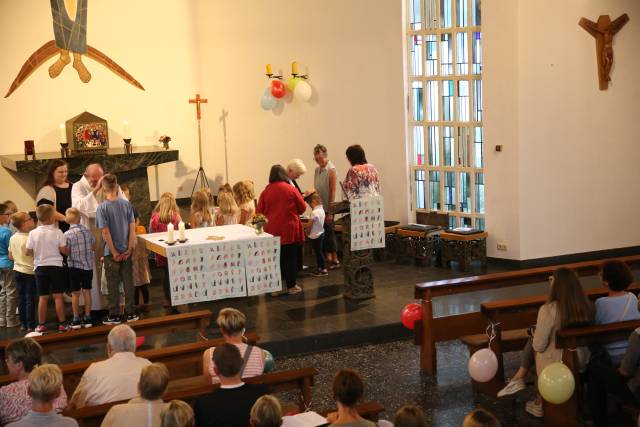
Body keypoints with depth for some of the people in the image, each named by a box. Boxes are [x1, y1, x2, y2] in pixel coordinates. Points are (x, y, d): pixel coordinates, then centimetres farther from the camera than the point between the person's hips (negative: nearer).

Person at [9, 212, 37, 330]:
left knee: (21, 298, 11)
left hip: (18, 270, 6)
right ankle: (31, 325, 3)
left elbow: (11, 256, 10)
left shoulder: (13, 238, 2)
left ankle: (23, 324, 15)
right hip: (30, 271, -6)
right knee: (30, 298, 0)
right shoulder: (30, 238, -19)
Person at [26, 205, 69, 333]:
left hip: (40, 267, 2)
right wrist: (70, 250, 12)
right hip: (56, 266, -2)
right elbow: (64, 250, -9)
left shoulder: (33, 233, -6)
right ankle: (62, 324, 6)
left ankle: (41, 325, 11)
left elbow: (28, 252, -2)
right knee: (58, 296, 3)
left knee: (43, 297, 8)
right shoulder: (57, 232, -11)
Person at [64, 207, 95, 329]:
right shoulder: (87, 231, -2)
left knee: (75, 293, 5)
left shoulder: (67, 234, -12)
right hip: (88, 265, 3)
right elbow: (93, 245, 7)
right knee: (87, 291, 10)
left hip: (74, 266, -3)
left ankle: (76, 320, 8)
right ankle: (87, 318, 13)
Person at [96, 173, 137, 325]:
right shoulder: (126, 204, -2)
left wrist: (114, 252, -9)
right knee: (128, 282, 10)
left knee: (113, 284, 6)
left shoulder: (102, 207, -12)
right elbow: (132, 227, -3)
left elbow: (105, 232, -14)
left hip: (111, 252, -3)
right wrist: (129, 248, 0)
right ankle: (130, 313, 15)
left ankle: (114, 315, 11)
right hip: (126, 251, 3)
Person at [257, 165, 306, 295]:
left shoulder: (265, 192, -3)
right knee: (291, 258, 8)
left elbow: (259, 213, 2)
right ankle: (291, 286, 13)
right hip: (290, 231, -2)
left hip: (272, 231, 2)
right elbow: (302, 208, 2)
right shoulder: (291, 190, -7)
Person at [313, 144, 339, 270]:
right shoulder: (317, 170, 11)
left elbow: (332, 192, -14)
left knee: (329, 233, -3)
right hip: (319, 207, 7)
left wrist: (330, 212, -17)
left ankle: (335, 260, 5)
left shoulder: (331, 170, -12)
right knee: (322, 233, 9)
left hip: (327, 208, -7)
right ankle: (328, 258, 18)